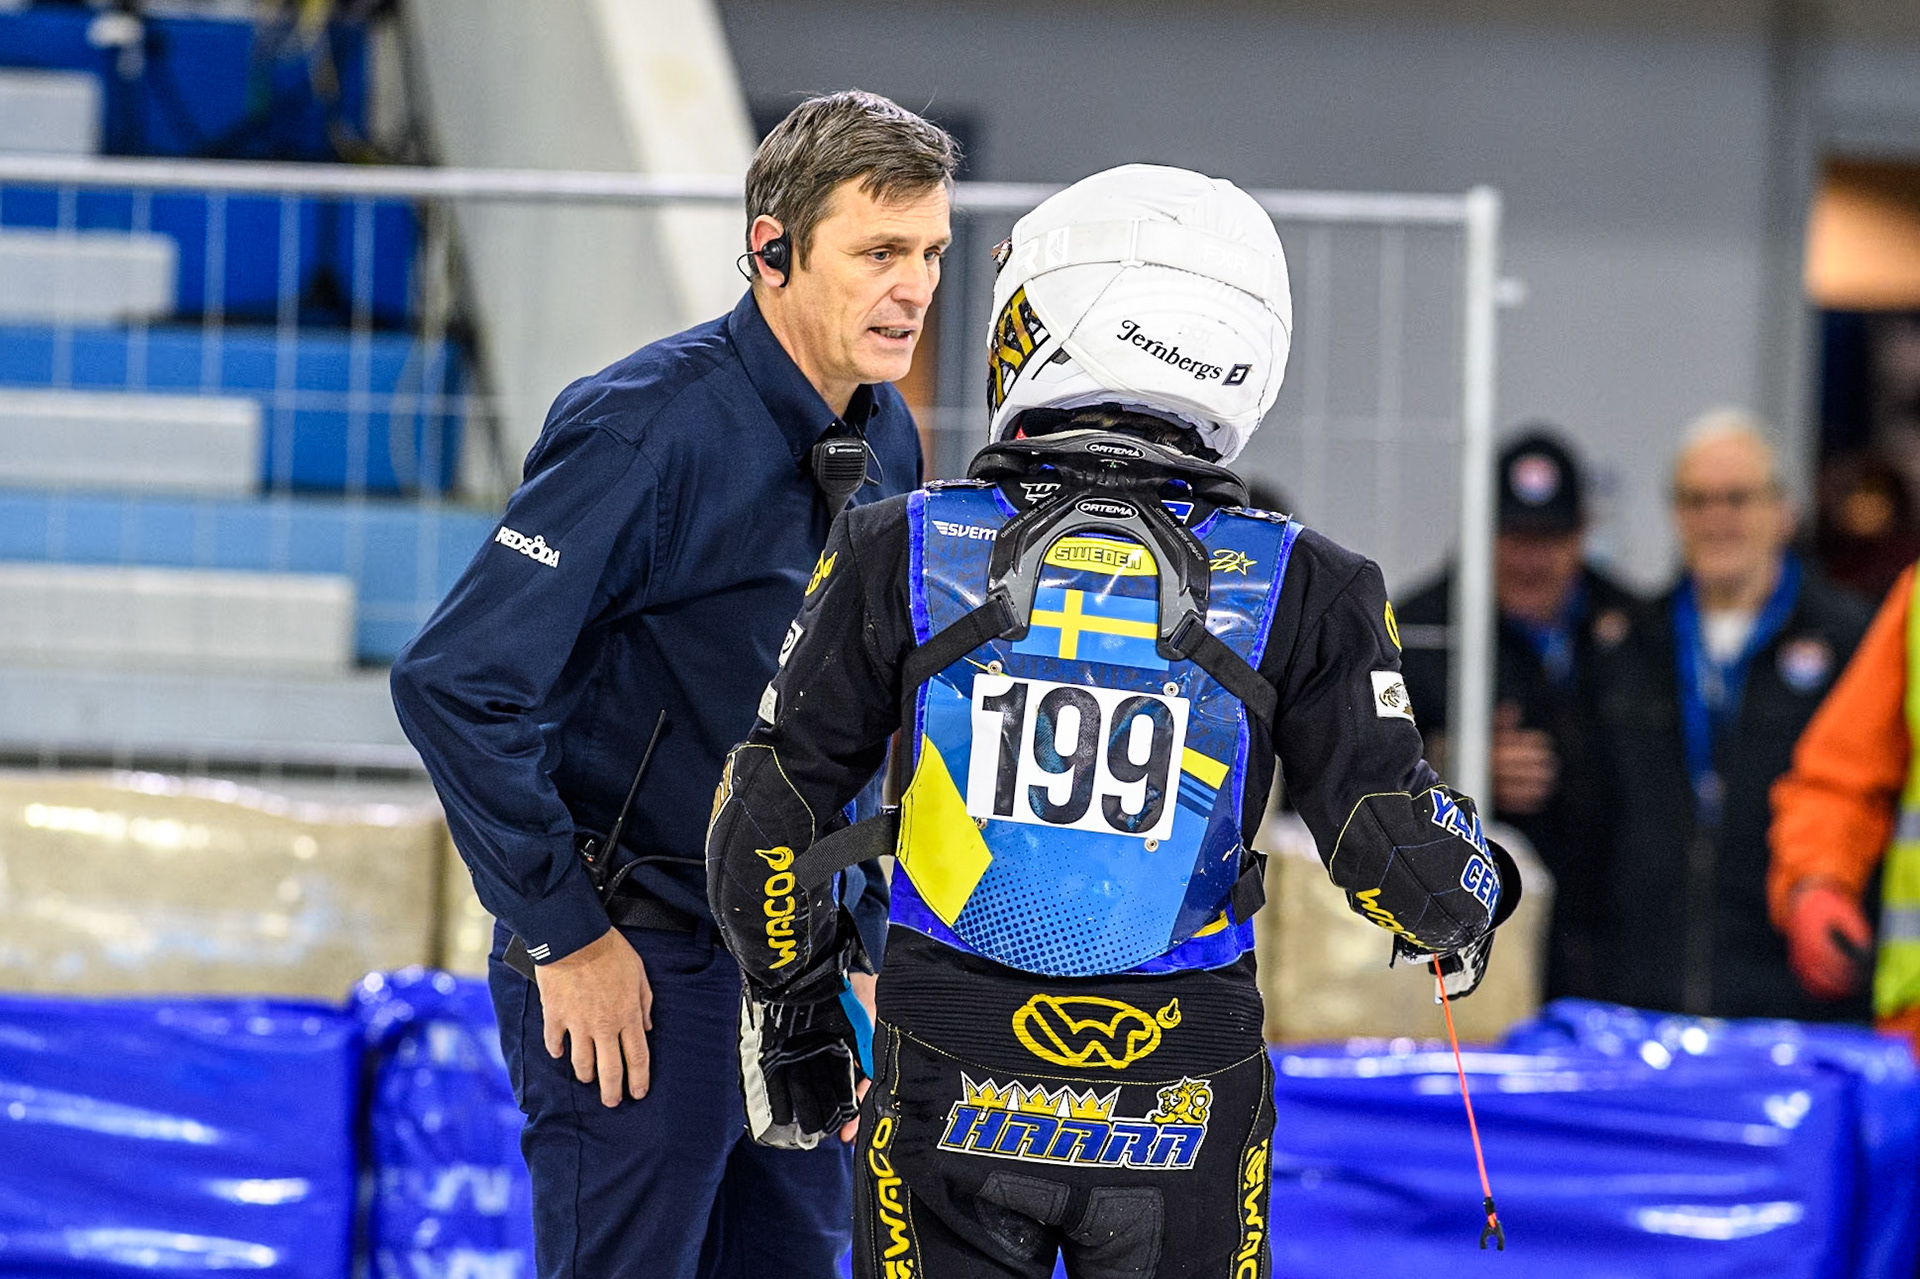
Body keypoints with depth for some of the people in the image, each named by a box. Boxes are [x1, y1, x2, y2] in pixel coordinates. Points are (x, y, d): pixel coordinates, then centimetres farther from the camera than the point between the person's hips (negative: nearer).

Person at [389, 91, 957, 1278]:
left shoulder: (886, 437, 6)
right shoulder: (651, 426, -18)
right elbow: (455, 681, -22)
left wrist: (863, 924, 13)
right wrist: (567, 935, -19)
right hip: (639, 973, -7)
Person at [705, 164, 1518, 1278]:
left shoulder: (902, 554, -5)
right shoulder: (1301, 590, -6)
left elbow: (771, 821, -1)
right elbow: (1397, 849, -7)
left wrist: (792, 1002, 16)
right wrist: (1465, 913, 17)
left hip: (951, 1102, 0)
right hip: (1184, 1116, 0)